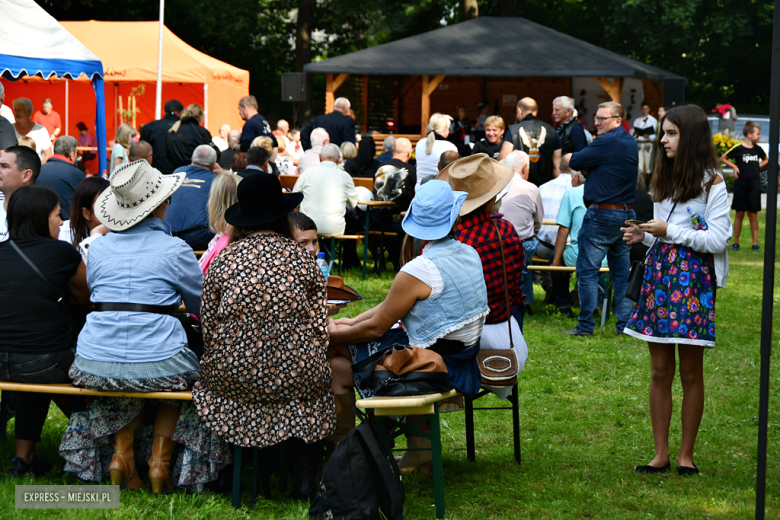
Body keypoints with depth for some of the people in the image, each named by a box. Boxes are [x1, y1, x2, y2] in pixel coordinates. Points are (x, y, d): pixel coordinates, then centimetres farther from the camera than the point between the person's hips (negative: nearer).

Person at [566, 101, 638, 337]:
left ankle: (586, 325, 0)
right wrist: (587, 168, 1)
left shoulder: (607, 142, -16)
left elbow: (574, 162, -11)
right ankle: (625, 323, 10)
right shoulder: (631, 143, 12)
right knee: (621, 271, 11)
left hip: (602, 214, -8)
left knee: (588, 270, -1)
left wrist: (571, 157, 10)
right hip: (627, 213, 8)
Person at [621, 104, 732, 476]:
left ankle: (686, 454, 9)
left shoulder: (712, 183, -5)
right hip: (659, 274, 6)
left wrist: (670, 231, -13)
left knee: (691, 372, 1)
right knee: (660, 371, 5)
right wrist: (643, 235, 2)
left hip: (693, 278, -6)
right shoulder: (665, 180, 15)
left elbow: (718, 239, -11)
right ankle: (661, 453, 10)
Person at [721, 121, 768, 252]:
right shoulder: (738, 149, -7)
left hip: (754, 186, 3)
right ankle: (736, 242, 11)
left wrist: (758, 166, 8)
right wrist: (734, 166, -4)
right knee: (739, 213, 3)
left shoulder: (758, 149, 5)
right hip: (741, 186, -3)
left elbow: (766, 160, 25)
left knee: (753, 214, 5)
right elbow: (723, 158, 5)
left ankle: (755, 243, 8)